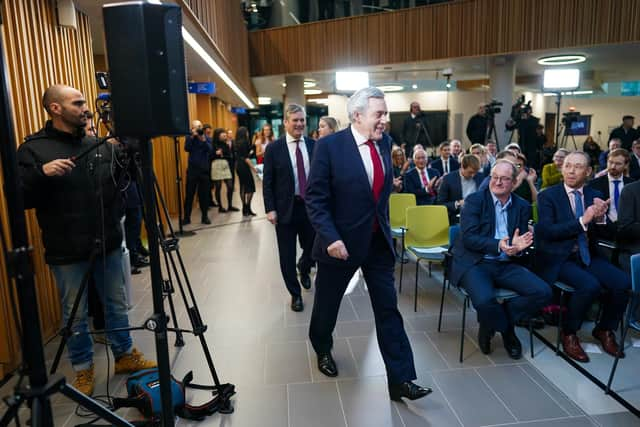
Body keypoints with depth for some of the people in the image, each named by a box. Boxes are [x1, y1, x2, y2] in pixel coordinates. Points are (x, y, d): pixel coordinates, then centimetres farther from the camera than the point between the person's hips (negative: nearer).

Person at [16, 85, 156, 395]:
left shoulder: (99, 145, 8)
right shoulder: (33, 148, -5)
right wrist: (41, 173, -27)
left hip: (108, 244, 4)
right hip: (68, 252, -4)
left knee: (116, 305, 15)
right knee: (75, 315, 11)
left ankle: (125, 356, 32)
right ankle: (83, 369, 30)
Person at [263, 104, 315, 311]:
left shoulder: (313, 145, 2)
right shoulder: (274, 148, -5)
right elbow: (267, 182, -4)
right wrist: (270, 209, -10)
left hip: (310, 206, 2)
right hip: (285, 208, -2)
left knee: (312, 249, 13)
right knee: (287, 255, 7)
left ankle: (304, 268, 48)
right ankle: (295, 293, 26)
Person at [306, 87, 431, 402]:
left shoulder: (385, 142, 3)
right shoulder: (329, 146, -14)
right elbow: (315, 198, -15)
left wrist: (385, 225, 15)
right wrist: (330, 237, -23)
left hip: (378, 241, 4)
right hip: (342, 242, -4)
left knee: (388, 310, 6)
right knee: (327, 305, 17)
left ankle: (400, 379, 17)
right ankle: (323, 350, 46)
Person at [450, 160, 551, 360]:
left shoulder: (522, 206, 10)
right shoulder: (474, 200, -4)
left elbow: (522, 241, 10)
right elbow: (468, 237, -13)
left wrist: (517, 247, -16)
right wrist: (498, 245, -28)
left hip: (505, 264, 5)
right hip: (475, 263, -5)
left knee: (543, 292, -15)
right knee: (484, 300, -32)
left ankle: (490, 325, 4)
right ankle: (507, 331, 6)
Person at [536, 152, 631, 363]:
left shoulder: (595, 196, 9)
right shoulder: (547, 196, -5)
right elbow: (548, 231, -17)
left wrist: (600, 217, -15)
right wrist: (583, 220, -24)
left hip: (588, 256, 5)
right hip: (559, 259, -5)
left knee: (623, 282, -17)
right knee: (590, 285, -29)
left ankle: (604, 329, 10)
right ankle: (568, 334, -3)